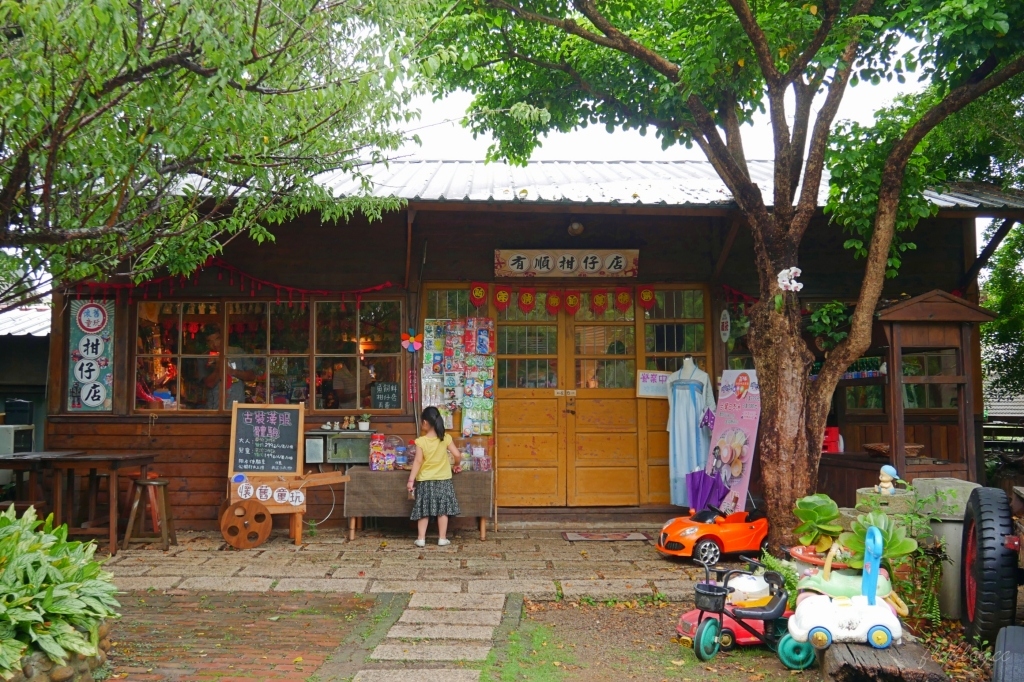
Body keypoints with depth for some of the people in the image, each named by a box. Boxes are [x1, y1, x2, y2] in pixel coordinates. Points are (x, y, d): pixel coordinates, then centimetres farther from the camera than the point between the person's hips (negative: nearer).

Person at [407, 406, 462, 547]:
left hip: (425, 481, -1)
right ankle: (442, 539, 11)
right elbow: (458, 455, -8)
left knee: (424, 511, 7)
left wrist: (411, 480, -8)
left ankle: (421, 539, 10)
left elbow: (418, 462, -12)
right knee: (442, 510, 8)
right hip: (443, 480, 1)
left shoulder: (421, 441, -11)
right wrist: (456, 466, 12)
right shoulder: (446, 438, -6)